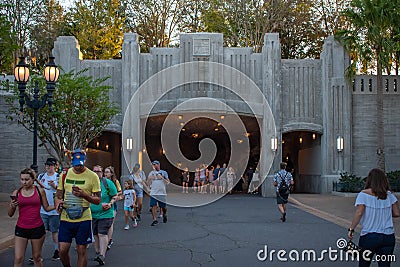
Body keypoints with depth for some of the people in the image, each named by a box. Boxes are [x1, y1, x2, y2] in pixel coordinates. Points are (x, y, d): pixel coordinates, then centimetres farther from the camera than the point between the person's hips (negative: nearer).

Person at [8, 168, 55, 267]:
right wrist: (12, 206, -14)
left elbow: (46, 208, 7)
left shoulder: (40, 191, -1)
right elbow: (10, 214, 6)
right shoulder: (16, 193, 2)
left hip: (37, 228, -1)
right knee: (18, 259, -4)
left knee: (37, 257, 10)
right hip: (21, 229, 1)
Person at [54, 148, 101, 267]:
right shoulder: (65, 174, 6)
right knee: (62, 250, 0)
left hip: (83, 218, -2)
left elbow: (98, 200, -2)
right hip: (65, 218, 3)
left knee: (81, 250, 2)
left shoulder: (92, 176, -3)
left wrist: (84, 195, -20)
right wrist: (58, 202, -8)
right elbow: (58, 194, 15)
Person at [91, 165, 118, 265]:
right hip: (92, 214, 4)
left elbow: (115, 196, 1)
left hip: (105, 214, -4)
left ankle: (102, 256, -16)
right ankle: (97, 253, 27)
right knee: (95, 234, 12)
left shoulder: (108, 183, -3)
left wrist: (110, 204, -14)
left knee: (102, 234, -13)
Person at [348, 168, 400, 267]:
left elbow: (359, 213, -17)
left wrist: (351, 229, -10)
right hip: (388, 237, 3)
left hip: (369, 237, -3)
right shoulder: (389, 195, 3)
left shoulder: (363, 194, -7)